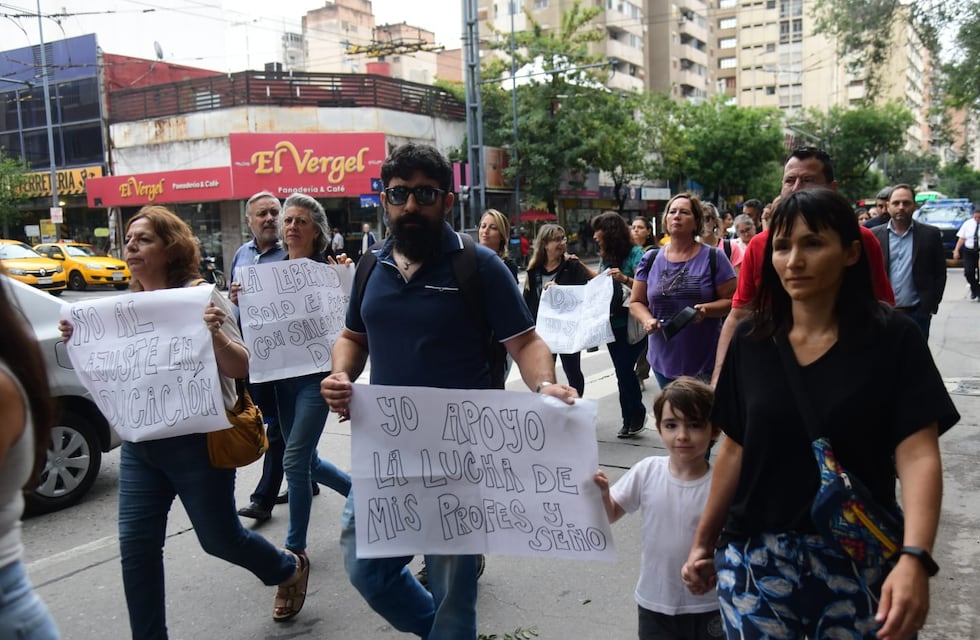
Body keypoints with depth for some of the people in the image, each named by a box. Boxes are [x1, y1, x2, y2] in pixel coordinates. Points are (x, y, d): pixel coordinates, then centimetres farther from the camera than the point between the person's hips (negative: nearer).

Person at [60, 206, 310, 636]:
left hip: (197, 441, -6)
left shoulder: (200, 297, -11)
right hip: (139, 443, 6)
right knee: (136, 545, 3)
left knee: (219, 538, 8)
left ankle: (290, 568, 36)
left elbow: (241, 369, -14)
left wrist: (216, 333, -32)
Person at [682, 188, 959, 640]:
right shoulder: (751, 341, -1)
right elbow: (735, 449, 5)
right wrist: (703, 542, 9)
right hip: (755, 558, 2)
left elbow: (918, 455, -15)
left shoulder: (892, 338, -9)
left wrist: (914, 557, -29)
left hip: (858, 562, -2)